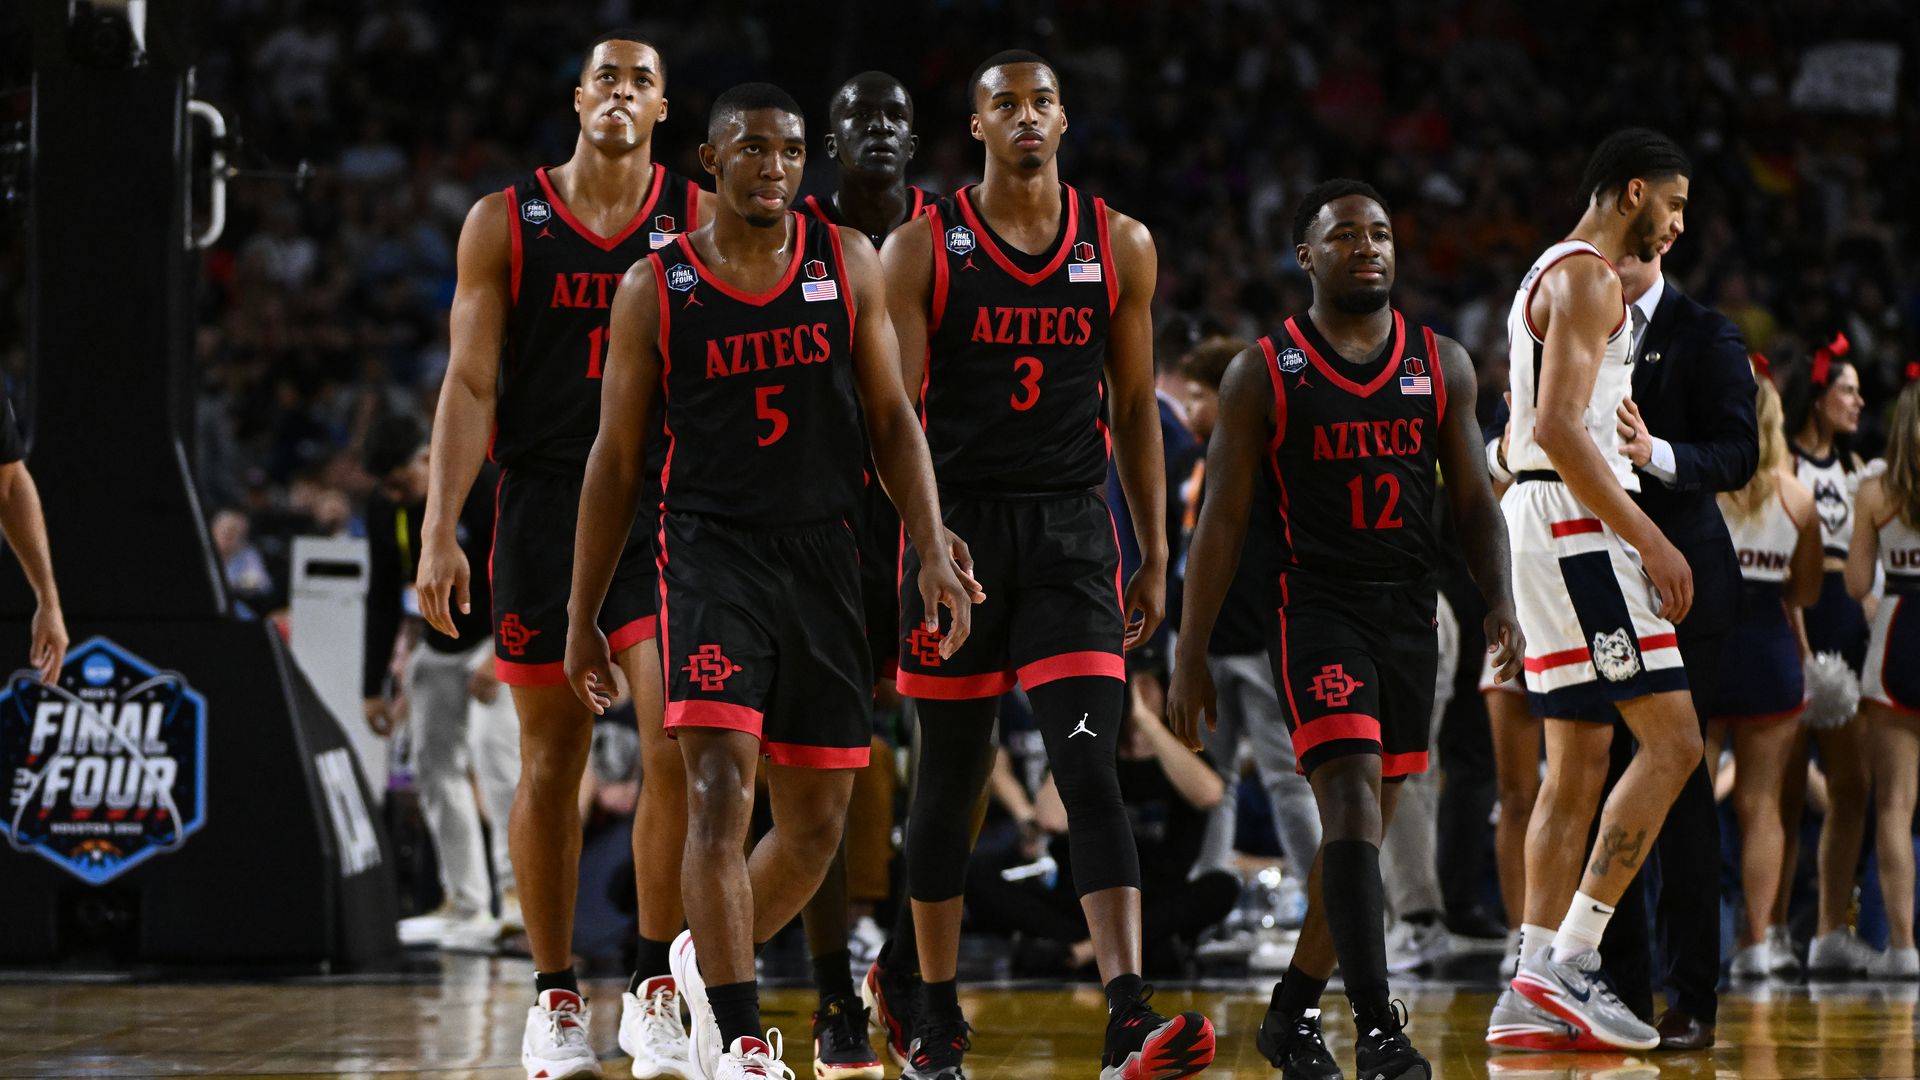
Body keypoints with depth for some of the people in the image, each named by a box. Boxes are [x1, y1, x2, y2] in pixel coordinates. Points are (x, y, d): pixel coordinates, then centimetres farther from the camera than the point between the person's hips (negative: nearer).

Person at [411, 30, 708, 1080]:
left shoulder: (702, 223, 4)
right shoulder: (504, 223, 3)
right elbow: (469, 386, 0)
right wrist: (439, 532, -8)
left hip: (666, 511, 0)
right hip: (544, 509, 0)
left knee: (677, 745, -14)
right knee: (551, 759, 5)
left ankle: (655, 991, -3)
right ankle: (554, 996, 16)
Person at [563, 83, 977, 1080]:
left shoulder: (847, 265, 6)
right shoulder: (656, 288, 1)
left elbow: (891, 418, 9)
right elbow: (616, 459, 5)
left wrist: (932, 547, -5)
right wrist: (582, 618, 5)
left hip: (822, 558, 3)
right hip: (711, 551, -3)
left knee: (816, 825, 8)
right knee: (721, 789, -19)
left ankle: (707, 962, 35)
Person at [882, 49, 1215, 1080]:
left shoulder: (1120, 246, 6)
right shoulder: (921, 246, -1)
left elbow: (1136, 407, 11)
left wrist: (1155, 558, 8)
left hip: (1072, 531, 1)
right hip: (958, 523, -1)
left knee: (1090, 771, -13)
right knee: (949, 777, 8)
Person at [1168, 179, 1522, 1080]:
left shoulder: (1442, 364, 8)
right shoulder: (1263, 375, -2)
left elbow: (1473, 499, 10)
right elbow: (1222, 519, -1)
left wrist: (1499, 601, -7)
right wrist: (1190, 654, -4)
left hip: (1409, 616, 5)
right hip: (1315, 609, -5)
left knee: (1364, 826, 10)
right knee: (1354, 799, -20)